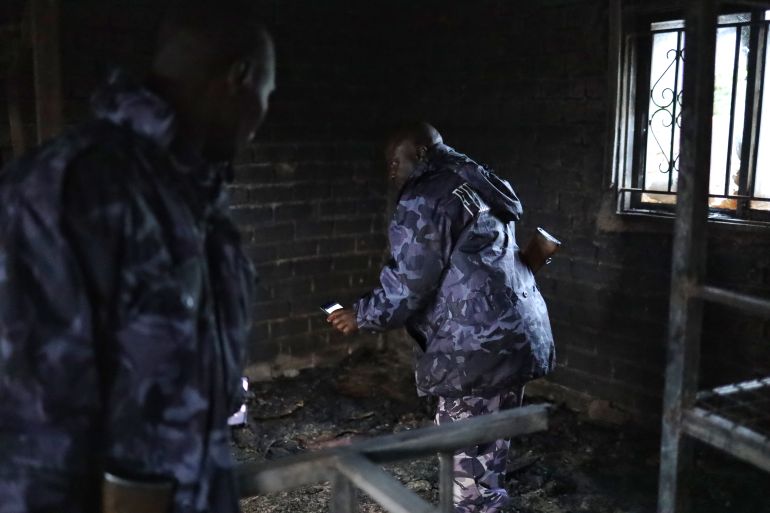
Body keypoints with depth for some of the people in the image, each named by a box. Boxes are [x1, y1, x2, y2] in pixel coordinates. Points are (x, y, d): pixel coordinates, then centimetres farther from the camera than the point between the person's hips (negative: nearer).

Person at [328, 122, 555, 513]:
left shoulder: (425, 200, -11)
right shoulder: (481, 186, 19)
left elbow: (409, 286, -13)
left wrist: (362, 316, 0)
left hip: (476, 349, -10)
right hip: (522, 338, 10)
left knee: (467, 458, 3)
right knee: (490, 450, 19)